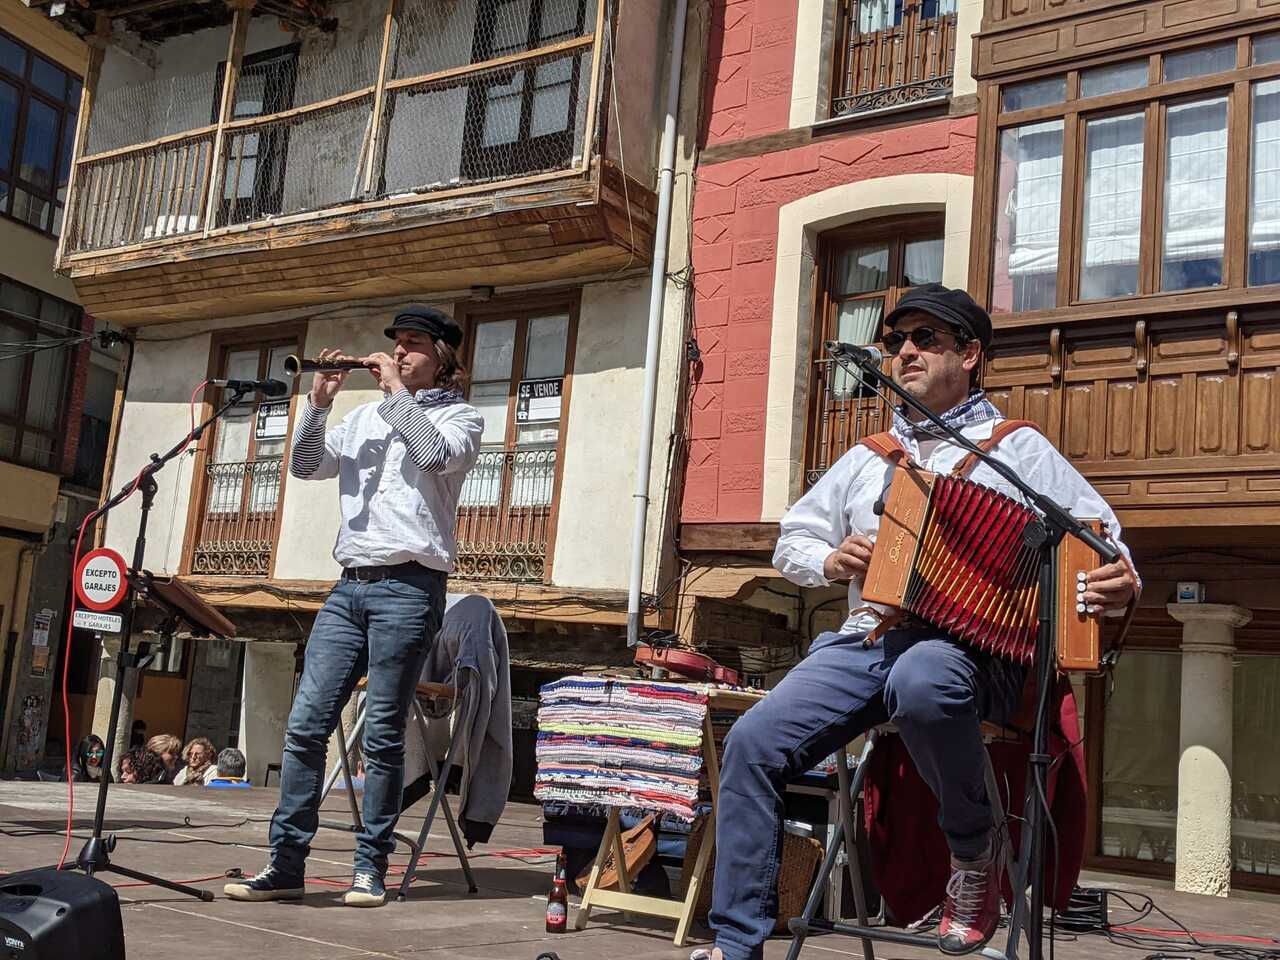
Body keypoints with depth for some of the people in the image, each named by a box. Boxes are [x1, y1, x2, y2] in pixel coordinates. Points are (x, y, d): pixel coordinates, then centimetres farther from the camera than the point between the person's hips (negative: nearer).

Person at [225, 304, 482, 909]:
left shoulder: (459, 416, 8)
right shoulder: (365, 416, 22)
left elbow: (437, 454, -15)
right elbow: (305, 467, 15)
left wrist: (397, 393, -6)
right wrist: (318, 402, 2)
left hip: (408, 586, -5)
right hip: (350, 585, 5)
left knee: (383, 734, -3)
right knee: (305, 724, -2)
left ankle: (370, 869, 6)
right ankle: (286, 864, 4)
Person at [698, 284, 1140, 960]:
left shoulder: (1019, 450, 11)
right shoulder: (867, 458, 24)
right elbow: (791, 541, 27)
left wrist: (1115, 587, -18)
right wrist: (830, 561, 4)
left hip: (973, 644, -4)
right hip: (866, 640, 5)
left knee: (921, 680, -41)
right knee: (753, 742, -18)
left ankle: (974, 851, -13)